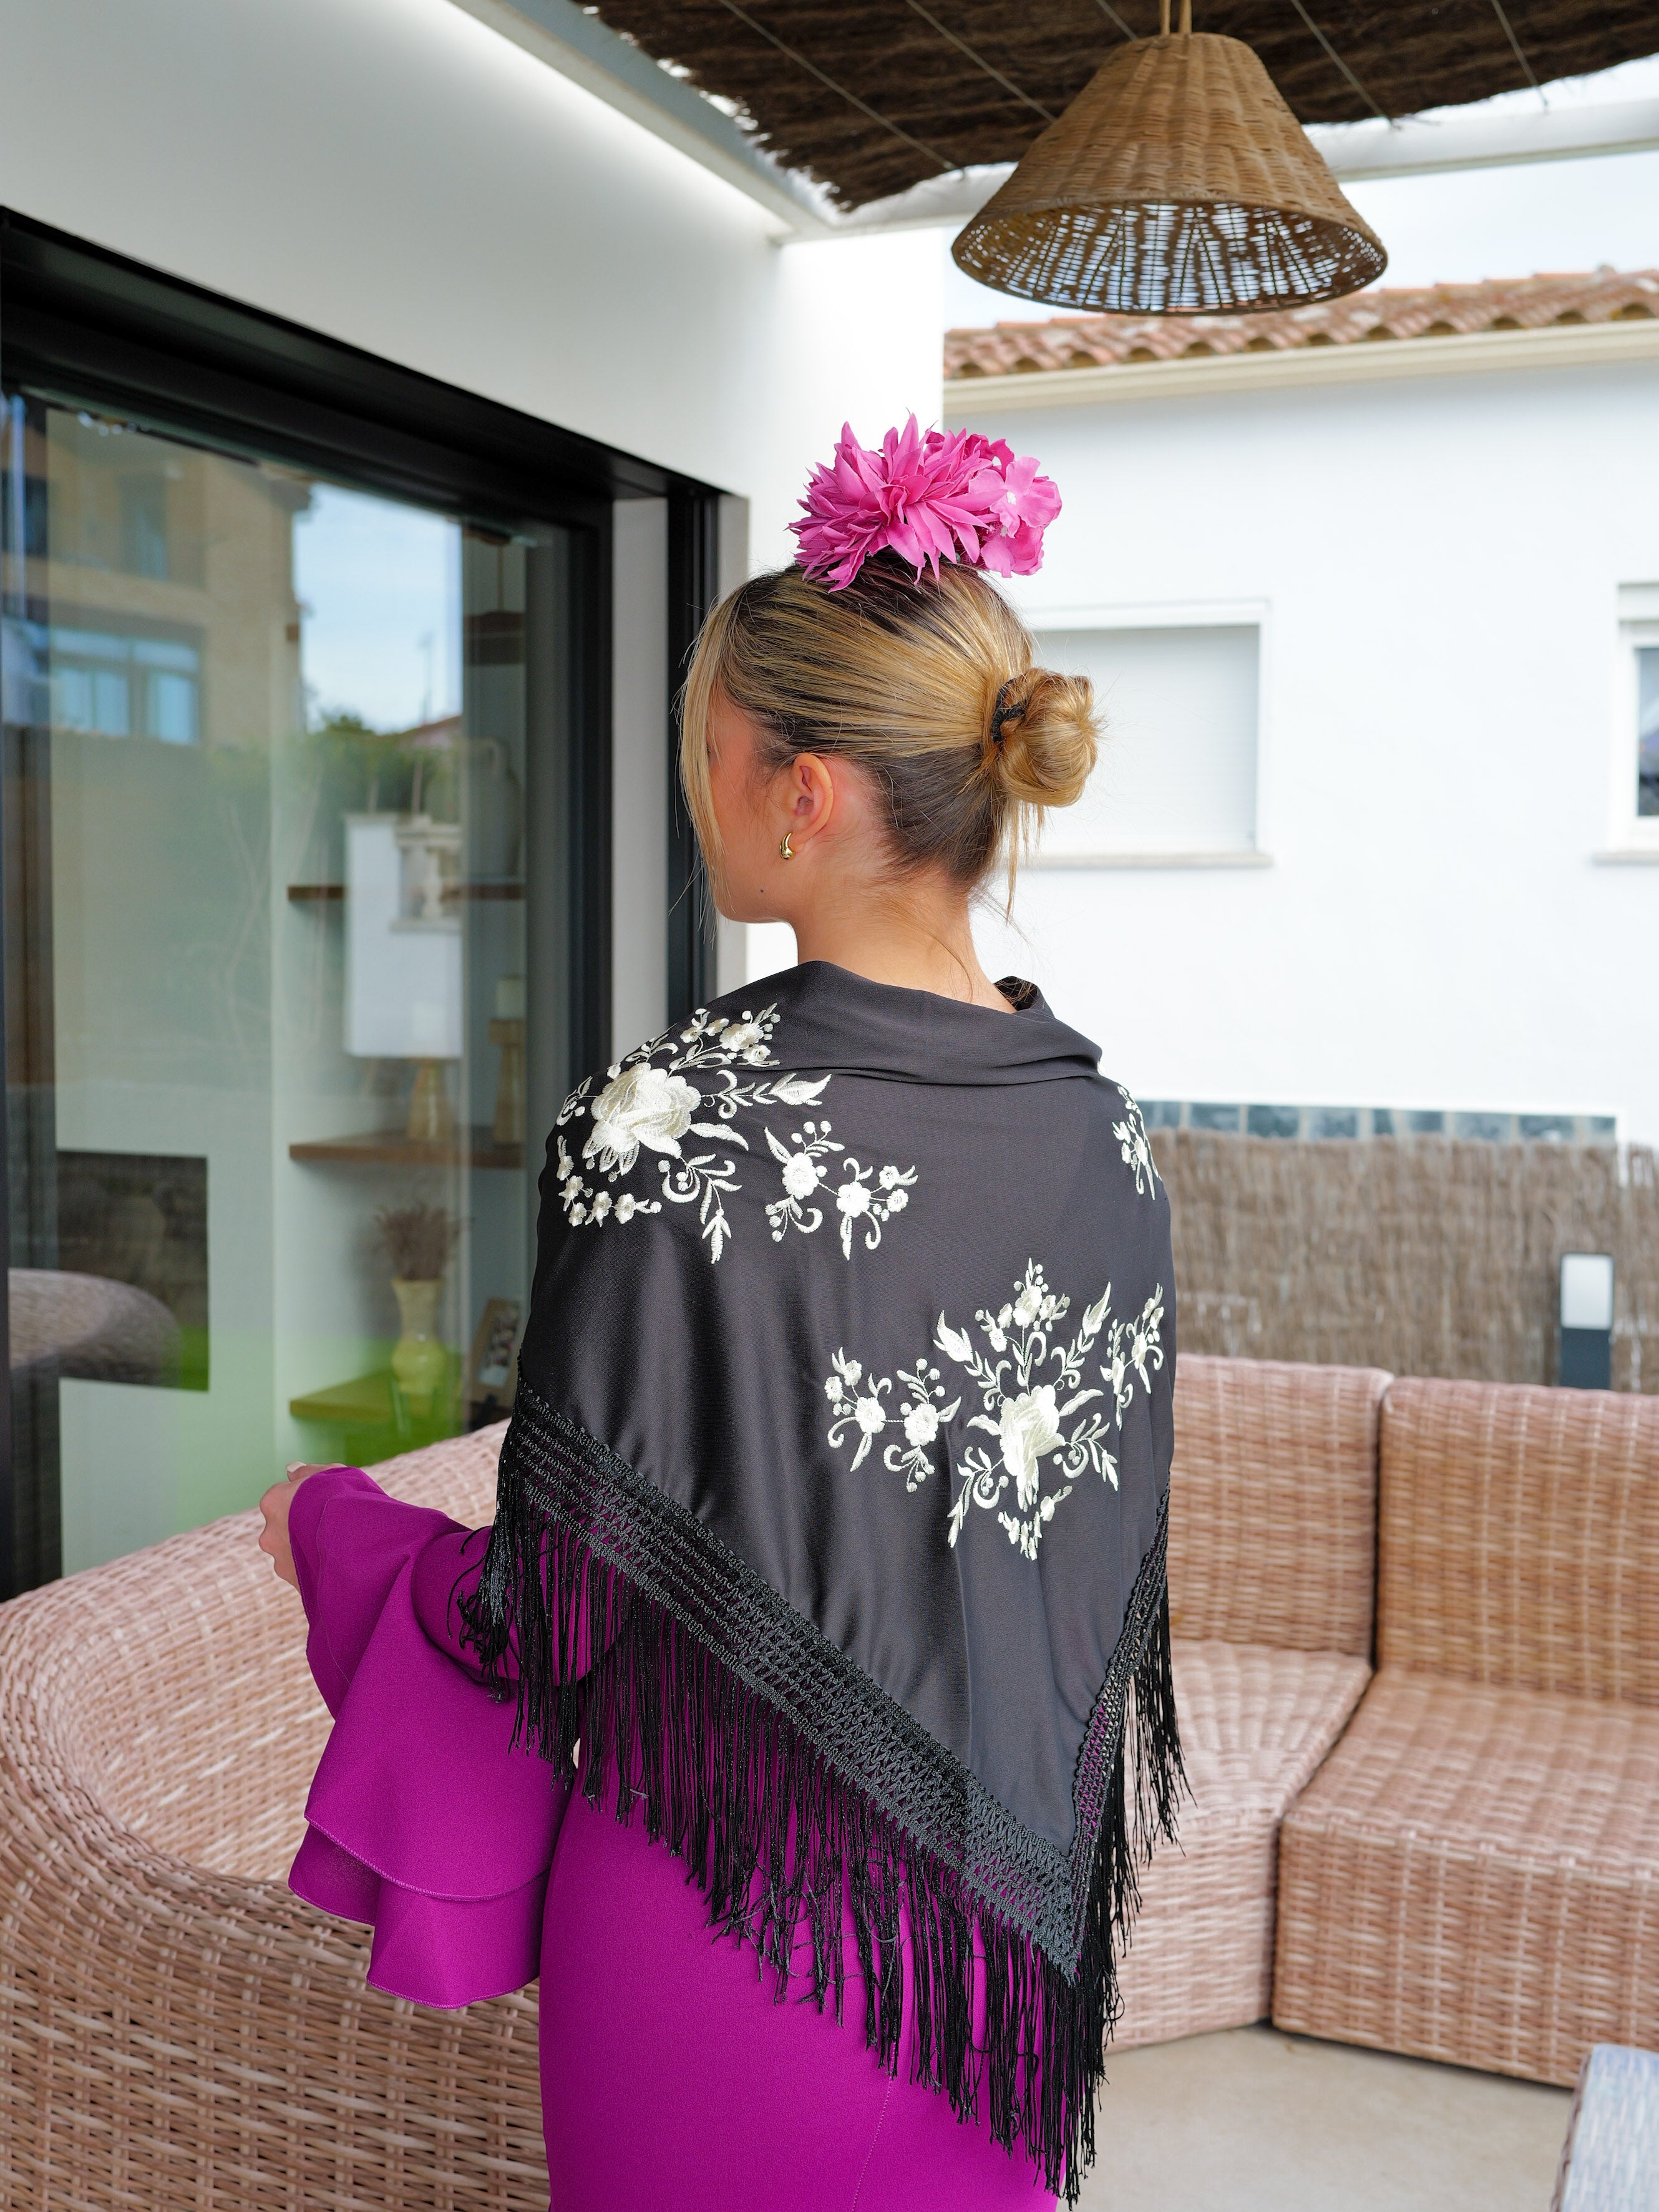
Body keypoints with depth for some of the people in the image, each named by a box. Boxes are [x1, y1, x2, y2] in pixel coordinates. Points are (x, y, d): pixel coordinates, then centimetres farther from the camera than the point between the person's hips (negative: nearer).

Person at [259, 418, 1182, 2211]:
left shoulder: (673, 1128, -24)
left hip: (731, 1909, -5)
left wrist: (331, 1525, 2)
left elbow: (559, 1603, -16)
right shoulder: (1106, 1138, -5)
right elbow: (1109, 1577, 4)